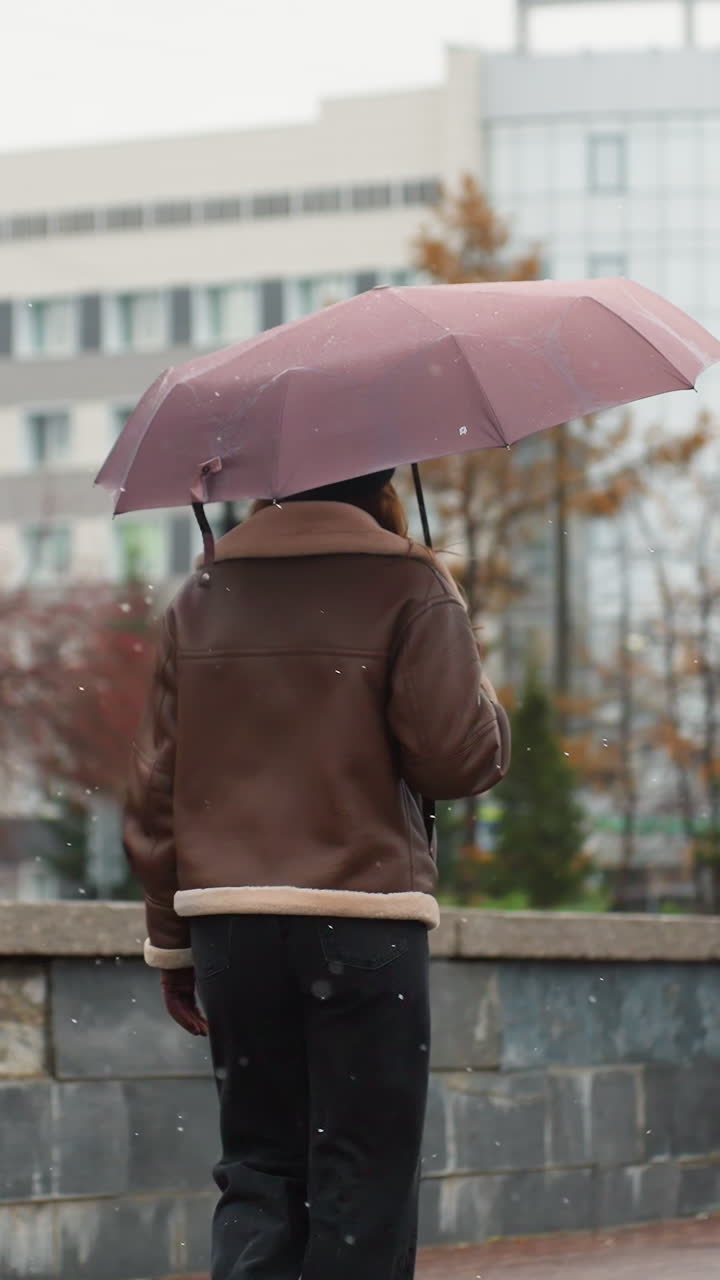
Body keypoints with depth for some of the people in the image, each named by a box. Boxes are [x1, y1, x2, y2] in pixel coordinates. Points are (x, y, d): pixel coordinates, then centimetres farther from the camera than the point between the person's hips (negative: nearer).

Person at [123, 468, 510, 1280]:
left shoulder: (201, 600, 11)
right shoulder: (409, 587, -3)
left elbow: (156, 786, 11)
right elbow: (457, 757, -11)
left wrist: (170, 940, 17)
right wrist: (486, 703, 12)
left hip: (226, 918, 4)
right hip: (365, 917, -4)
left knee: (258, 1169, 10)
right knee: (363, 1182, 2)